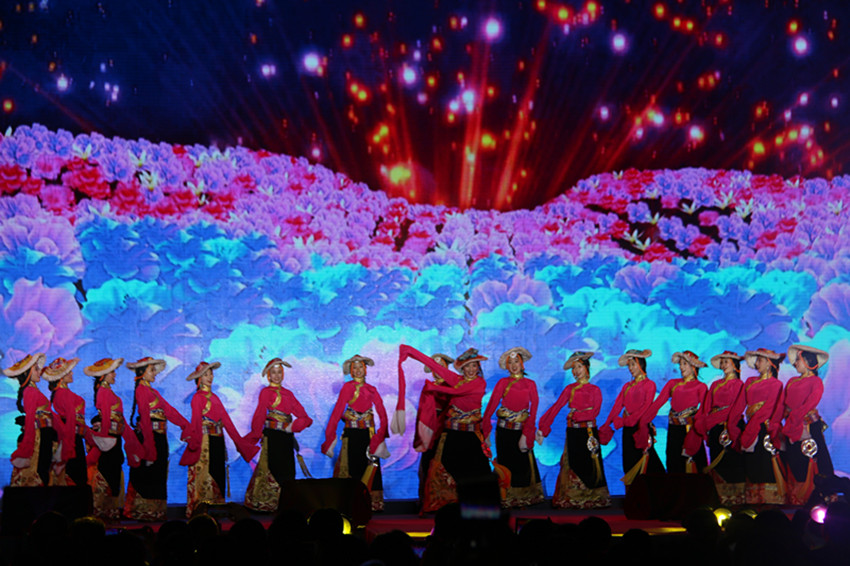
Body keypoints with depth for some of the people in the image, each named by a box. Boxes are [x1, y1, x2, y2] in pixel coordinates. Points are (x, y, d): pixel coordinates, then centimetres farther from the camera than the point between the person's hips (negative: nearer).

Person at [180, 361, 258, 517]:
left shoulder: (214, 397, 16)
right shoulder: (198, 397, -4)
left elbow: (226, 420, 15)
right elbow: (196, 420, -17)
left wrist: (239, 441, 11)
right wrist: (194, 439, -32)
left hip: (218, 441, 7)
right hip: (205, 441, -7)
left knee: (218, 474, 6)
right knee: (204, 474, -7)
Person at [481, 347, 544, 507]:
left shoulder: (530, 384, 2)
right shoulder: (503, 383, 0)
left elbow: (533, 411, -2)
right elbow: (491, 406, -4)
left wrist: (526, 434, -11)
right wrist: (485, 432, -11)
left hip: (521, 430, 0)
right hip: (504, 431, 0)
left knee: (523, 463, 3)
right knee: (506, 463, 4)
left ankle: (524, 497, 16)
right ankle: (507, 498, 14)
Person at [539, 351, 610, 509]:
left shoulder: (594, 390, 4)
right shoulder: (569, 389, 10)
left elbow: (595, 412, -8)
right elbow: (556, 407, 2)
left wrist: (577, 415, -20)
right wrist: (544, 426, -7)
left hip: (588, 431, -2)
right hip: (573, 432, 2)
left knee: (589, 465, -2)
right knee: (572, 465, 1)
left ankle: (590, 499, 5)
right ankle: (571, 499, 5)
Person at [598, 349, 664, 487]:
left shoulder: (649, 384, -1)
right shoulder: (627, 386, 16)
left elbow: (647, 405, -12)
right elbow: (617, 405, 9)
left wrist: (632, 419, -23)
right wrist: (608, 424, -2)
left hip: (640, 427, -6)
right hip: (627, 429, 6)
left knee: (641, 463, -8)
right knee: (628, 461, 4)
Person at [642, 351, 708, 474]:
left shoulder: (700, 386, 2)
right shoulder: (672, 384, 11)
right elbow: (657, 403, 5)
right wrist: (642, 421, -5)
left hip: (689, 430, -3)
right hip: (673, 431, 4)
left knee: (693, 468, -3)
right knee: (674, 466, 5)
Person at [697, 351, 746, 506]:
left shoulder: (739, 384, 2)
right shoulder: (715, 385, 19)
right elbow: (706, 407, 13)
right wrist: (704, 423, -1)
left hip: (730, 427, -5)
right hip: (714, 429, 5)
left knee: (732, 462, -9)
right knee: (717, 462, 3)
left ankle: (736, 499, -7)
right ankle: (722, 500, 6)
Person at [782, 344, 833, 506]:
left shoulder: (816, 382, -3)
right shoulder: (791, 381, 17)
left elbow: (809, 404, -14)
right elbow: (783, 404, 12)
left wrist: (790, 424, -18)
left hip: (808, 429, -6)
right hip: (792, 429, 6)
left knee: (809, 468, -7)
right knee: (793, 468, 7)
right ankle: (794, 504, 12)